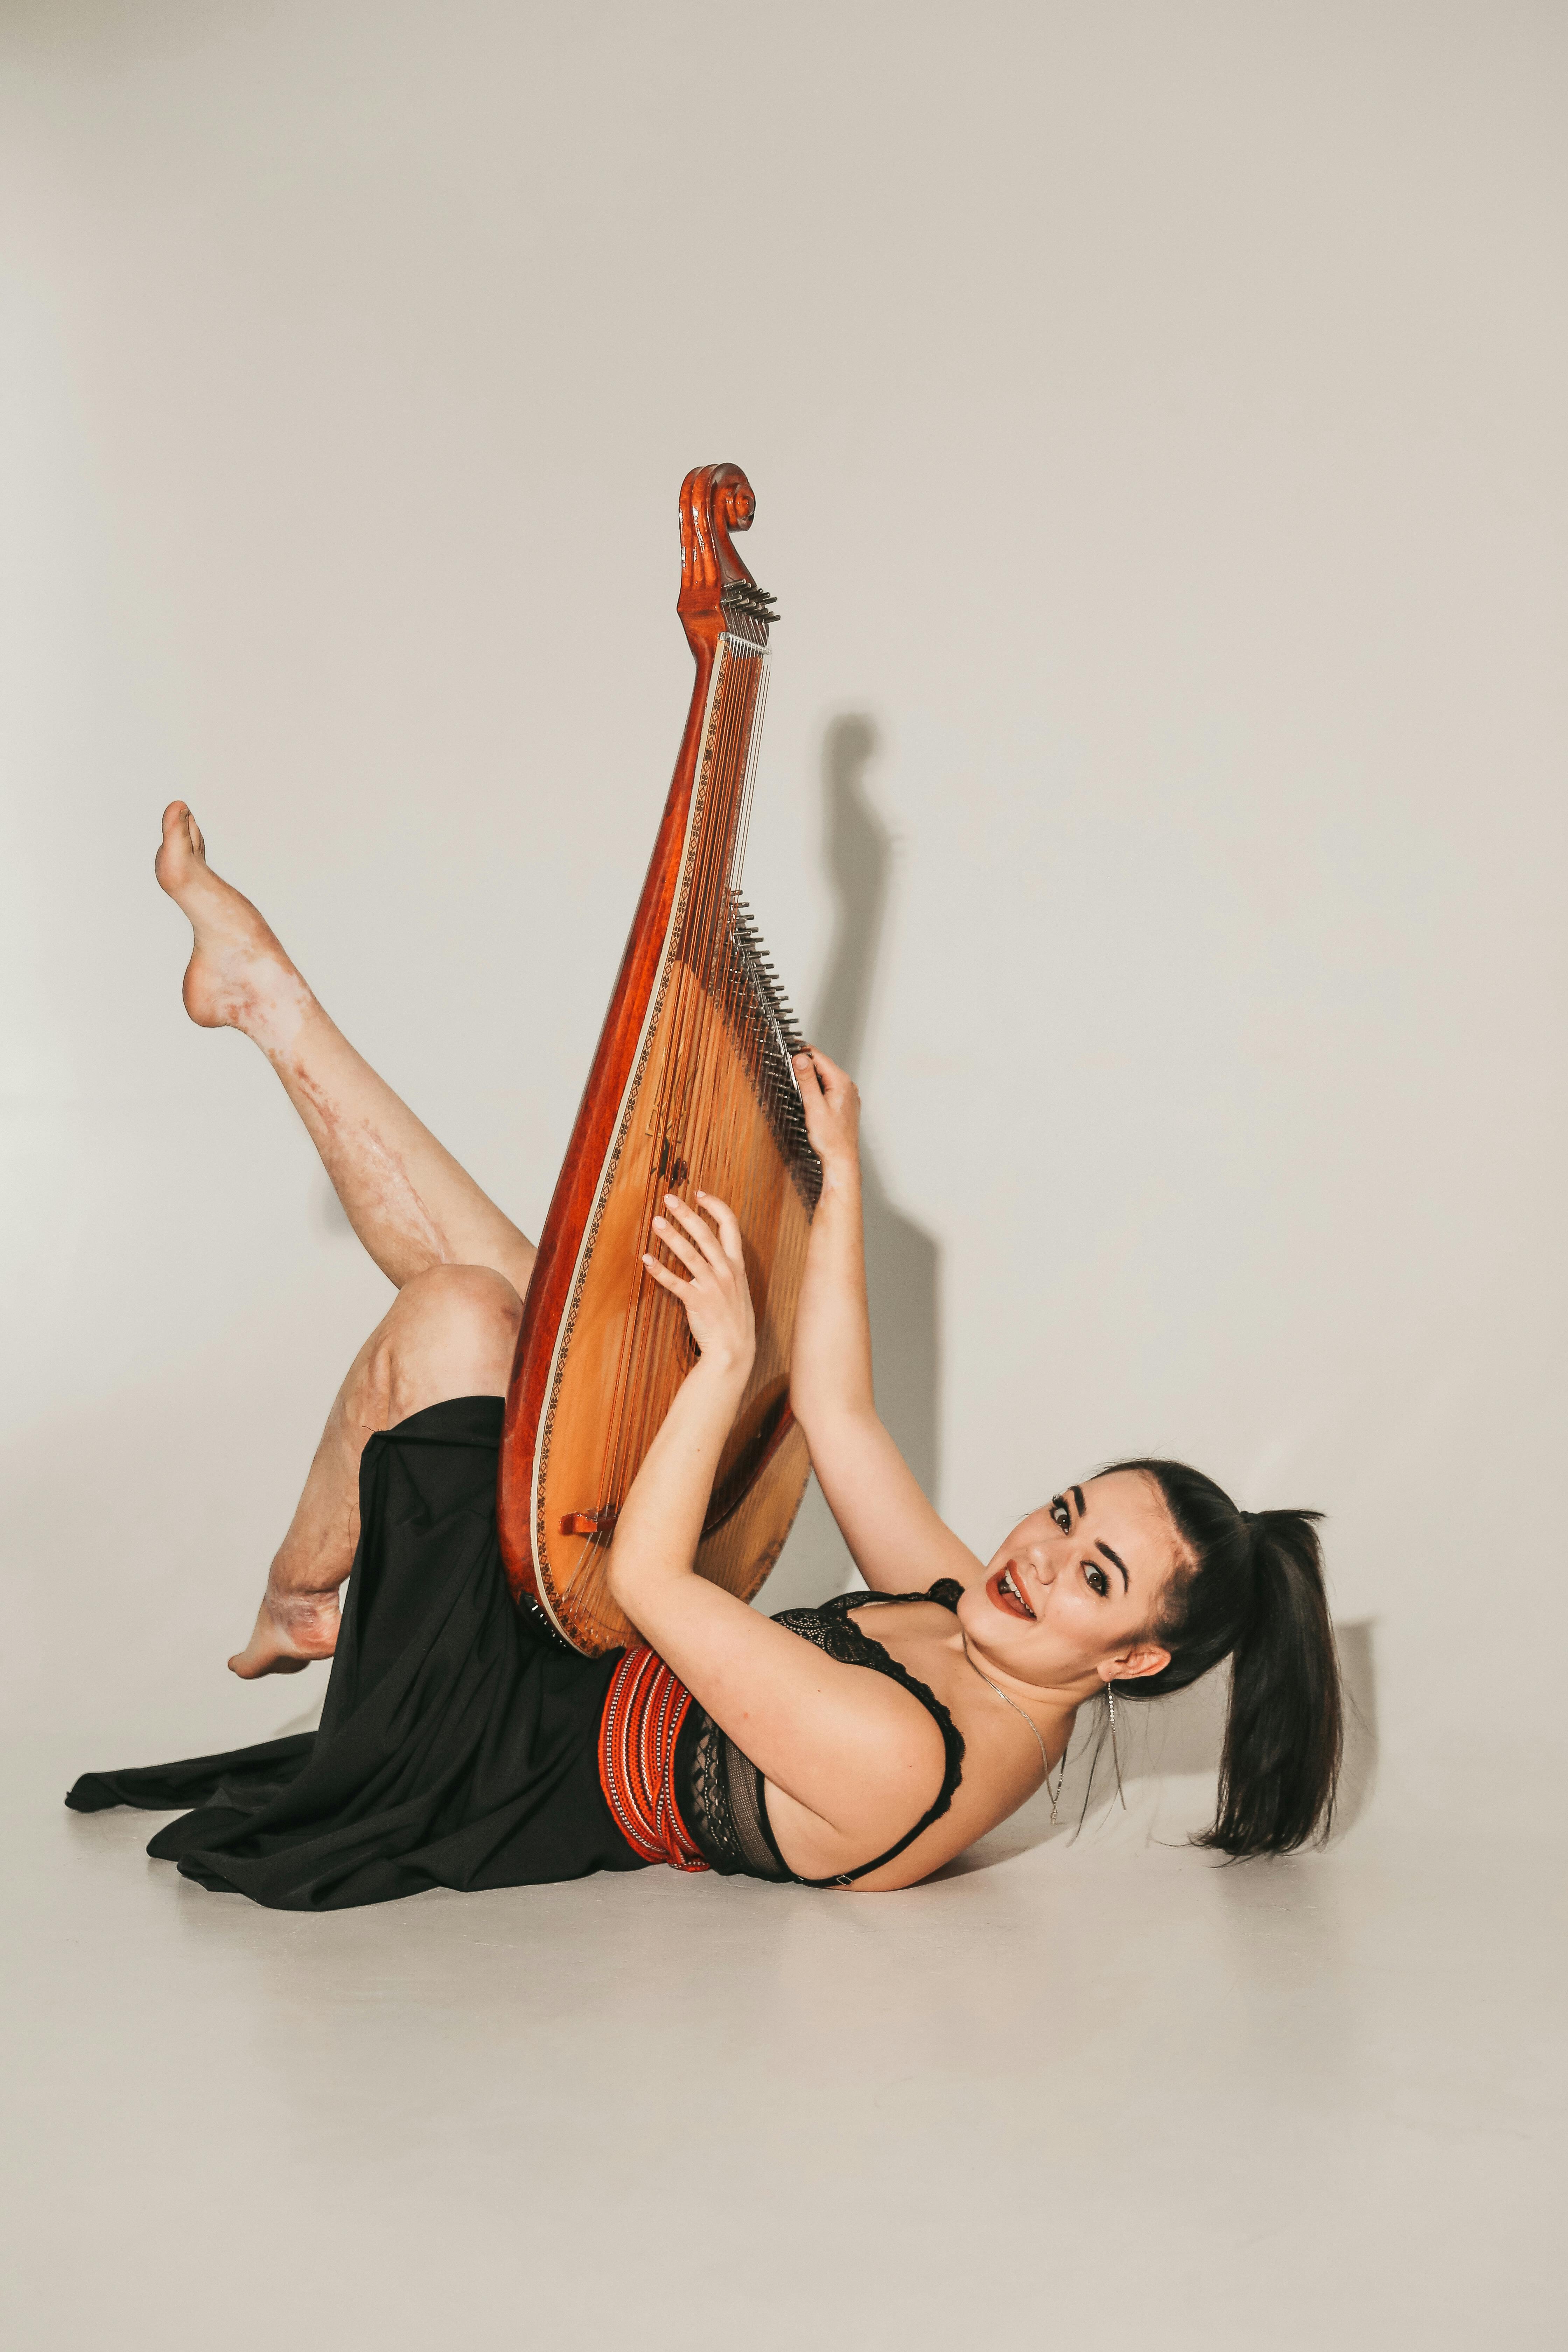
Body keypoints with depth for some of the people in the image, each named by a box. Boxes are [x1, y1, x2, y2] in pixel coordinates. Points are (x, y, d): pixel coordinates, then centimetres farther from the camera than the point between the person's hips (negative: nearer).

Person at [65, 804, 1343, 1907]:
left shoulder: (901, 1761, -35)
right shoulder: (985, 1629, -8)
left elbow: (644, 1575, -32)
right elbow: (836, 1410, 1)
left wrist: (728, 1356, -30)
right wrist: (842, 1173, 2)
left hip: (499, 1774, -8)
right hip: (604, 1676, 8)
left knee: (456, 1309, -17)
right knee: (499, 1287, 2)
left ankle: (299, 1600, 9)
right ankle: (267, 997, 18)